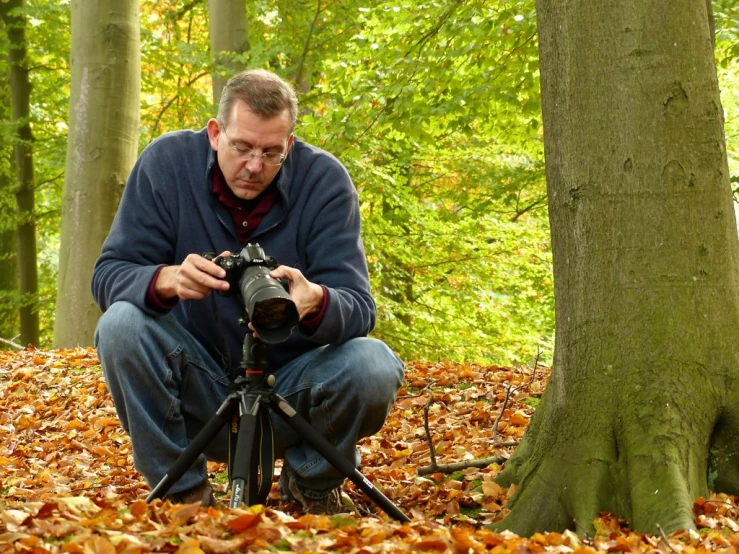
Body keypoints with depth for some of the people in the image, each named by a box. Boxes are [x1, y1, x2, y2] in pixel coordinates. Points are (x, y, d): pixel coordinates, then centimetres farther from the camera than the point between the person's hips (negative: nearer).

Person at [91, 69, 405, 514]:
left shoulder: (324, 178, -12)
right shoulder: (167, 162, -11)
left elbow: (359, 309, -19)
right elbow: (108, 276, -16)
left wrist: (316, 300, -45)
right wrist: (167, 279, -40)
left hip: (292, 387, 0)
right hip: (199, 389, 0)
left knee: (375, 366, -28)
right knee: (121, 325, -27)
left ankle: (312, 484, 4)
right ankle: (184, 490, -7)